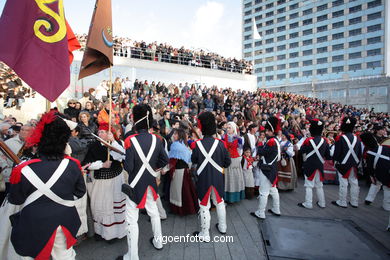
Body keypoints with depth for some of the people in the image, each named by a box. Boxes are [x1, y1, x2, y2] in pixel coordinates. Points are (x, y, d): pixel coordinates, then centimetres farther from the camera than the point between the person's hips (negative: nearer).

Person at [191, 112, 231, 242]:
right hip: (218, 178, 3)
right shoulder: (220, 144, -13)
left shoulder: (197, 144, -17)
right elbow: (227, 162, -5)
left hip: (203, 178, -2)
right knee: (219, 202, 23)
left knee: (204, 206, 11)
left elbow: (194, 161, -1)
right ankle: (222, 227, 41)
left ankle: (205, 234, 24)